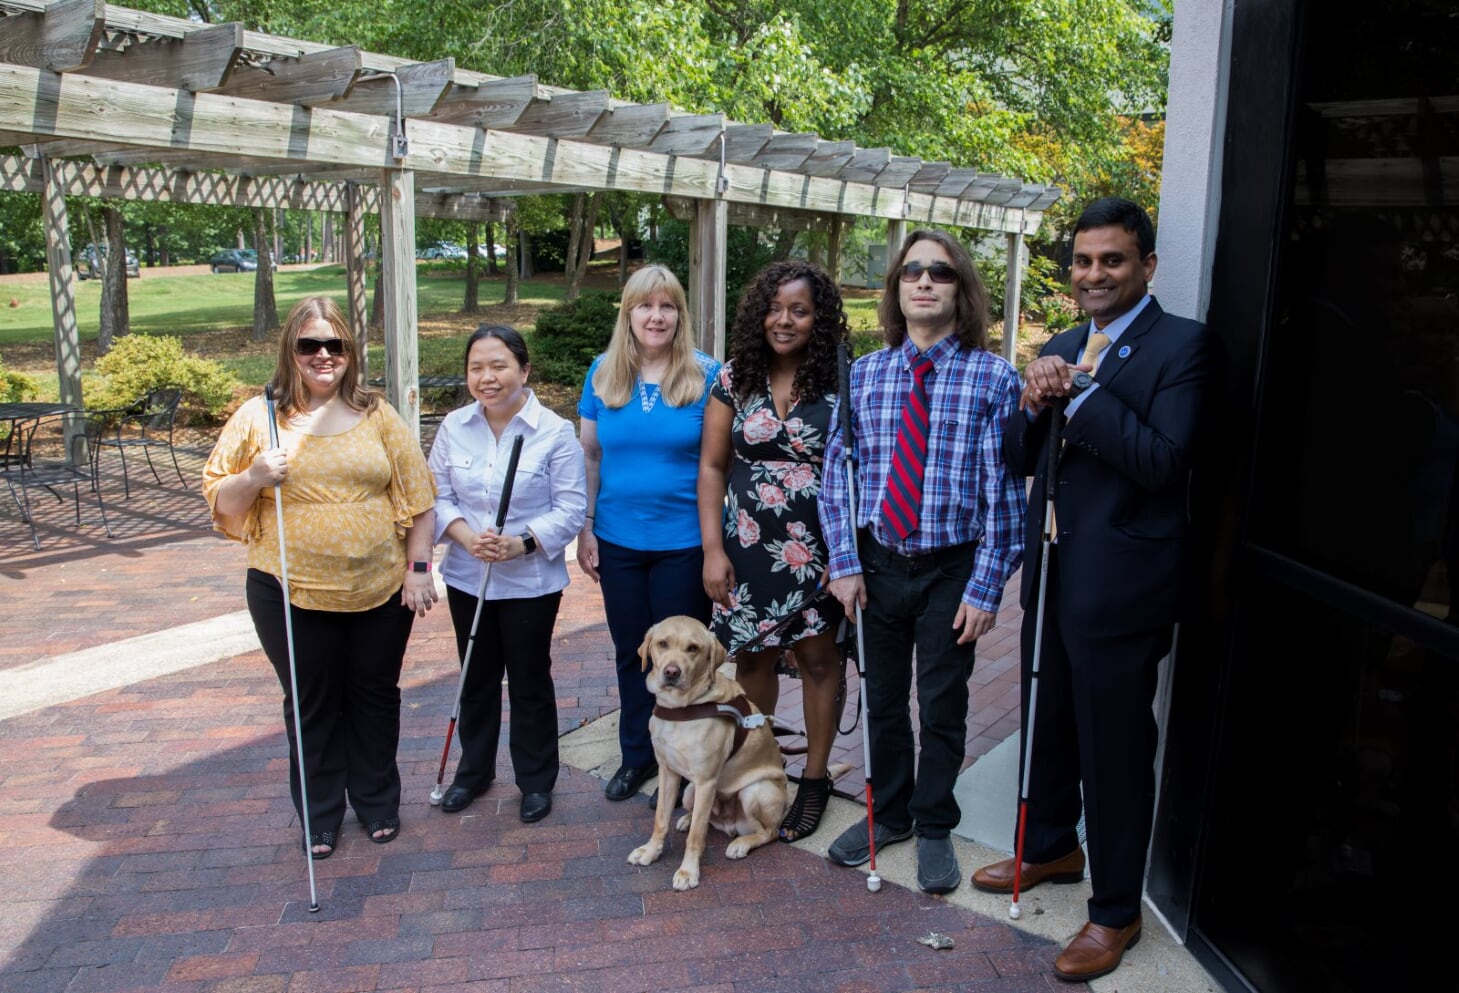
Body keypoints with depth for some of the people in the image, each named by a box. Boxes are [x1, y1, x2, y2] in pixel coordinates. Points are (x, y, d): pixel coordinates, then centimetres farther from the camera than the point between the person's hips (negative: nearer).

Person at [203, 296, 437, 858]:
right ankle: (320, 816, 30)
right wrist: (254, 478, -18)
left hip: (380, 590, 1)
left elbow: (417, 496, 4)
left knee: (375, 697, 14)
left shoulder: (377, 415, 3)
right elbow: (221, 503, 2)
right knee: (312, 705, 12)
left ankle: (379, 803, 34)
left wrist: (419, 566, -2)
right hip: (293, 594, -1)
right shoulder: (259, 417, 0)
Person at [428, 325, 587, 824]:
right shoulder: (453, 427, 0)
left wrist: (521, 544, -24)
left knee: (530, 681, 9)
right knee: (476, 678, 18)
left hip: (531, 582, -3)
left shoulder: (555, 432, -12)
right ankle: (474, 770, 37)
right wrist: (467, 537, -18)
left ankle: (536, 781, 27)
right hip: (467, 578, 4)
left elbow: (571, 509, -12)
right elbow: (438, 497, 1)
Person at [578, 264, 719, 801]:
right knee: (630, 650, 15)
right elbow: (590, 455, 8)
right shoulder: (602, 374, 2)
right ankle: (638, 753, 33)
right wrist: (585, 527, 4)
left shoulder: (706, 375, -6)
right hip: (618, 539, 3)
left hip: (684, 540, -3)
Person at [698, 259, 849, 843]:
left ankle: (814, 778, 23)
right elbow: (712, 467, 4)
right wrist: (713, 548, -2)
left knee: (818, 659, 6)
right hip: (748, 547, 2)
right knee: (752, 659, 12)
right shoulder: (735, 380, 2)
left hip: (817, 550, -2)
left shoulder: (841, 384, -5)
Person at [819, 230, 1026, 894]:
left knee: (942, 707, 12)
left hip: (952, 571, -3)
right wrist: (844, 562, -5)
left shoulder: (994, 379, -9)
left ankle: (934, 828, 34)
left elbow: (1003, 490, -10)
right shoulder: (864, 375, 0)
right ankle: (889, 813, 40)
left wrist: (985, 588, -13)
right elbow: (836, 474, 2)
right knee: (882, 698, 17)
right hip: (878, 563, 3)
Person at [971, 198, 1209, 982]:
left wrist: (1080, 390, -22)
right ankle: (1051, 847, 45)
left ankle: (1116, 910, 23)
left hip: (1120, 584, -7)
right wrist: (1033, 403, -10)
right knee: (1047, 725, 22)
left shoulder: (1180, 345, -10)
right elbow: (1020, 462, 9)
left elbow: (1162, 460, -23)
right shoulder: (1062, 347, 11)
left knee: (1115, 747, 5)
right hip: (1051, 571, 7)